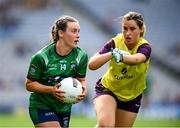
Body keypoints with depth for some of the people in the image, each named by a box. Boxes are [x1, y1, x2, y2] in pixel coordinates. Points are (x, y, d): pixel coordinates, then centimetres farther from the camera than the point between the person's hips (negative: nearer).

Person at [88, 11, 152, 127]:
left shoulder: (145, 47, -19)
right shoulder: (115, 43, -18)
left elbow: (136, 59, -45)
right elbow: (91, 65, -30)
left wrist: (121, 57, -66)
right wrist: (111, 54, -46)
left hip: (131, 97, 2)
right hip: (107, 89, -2)